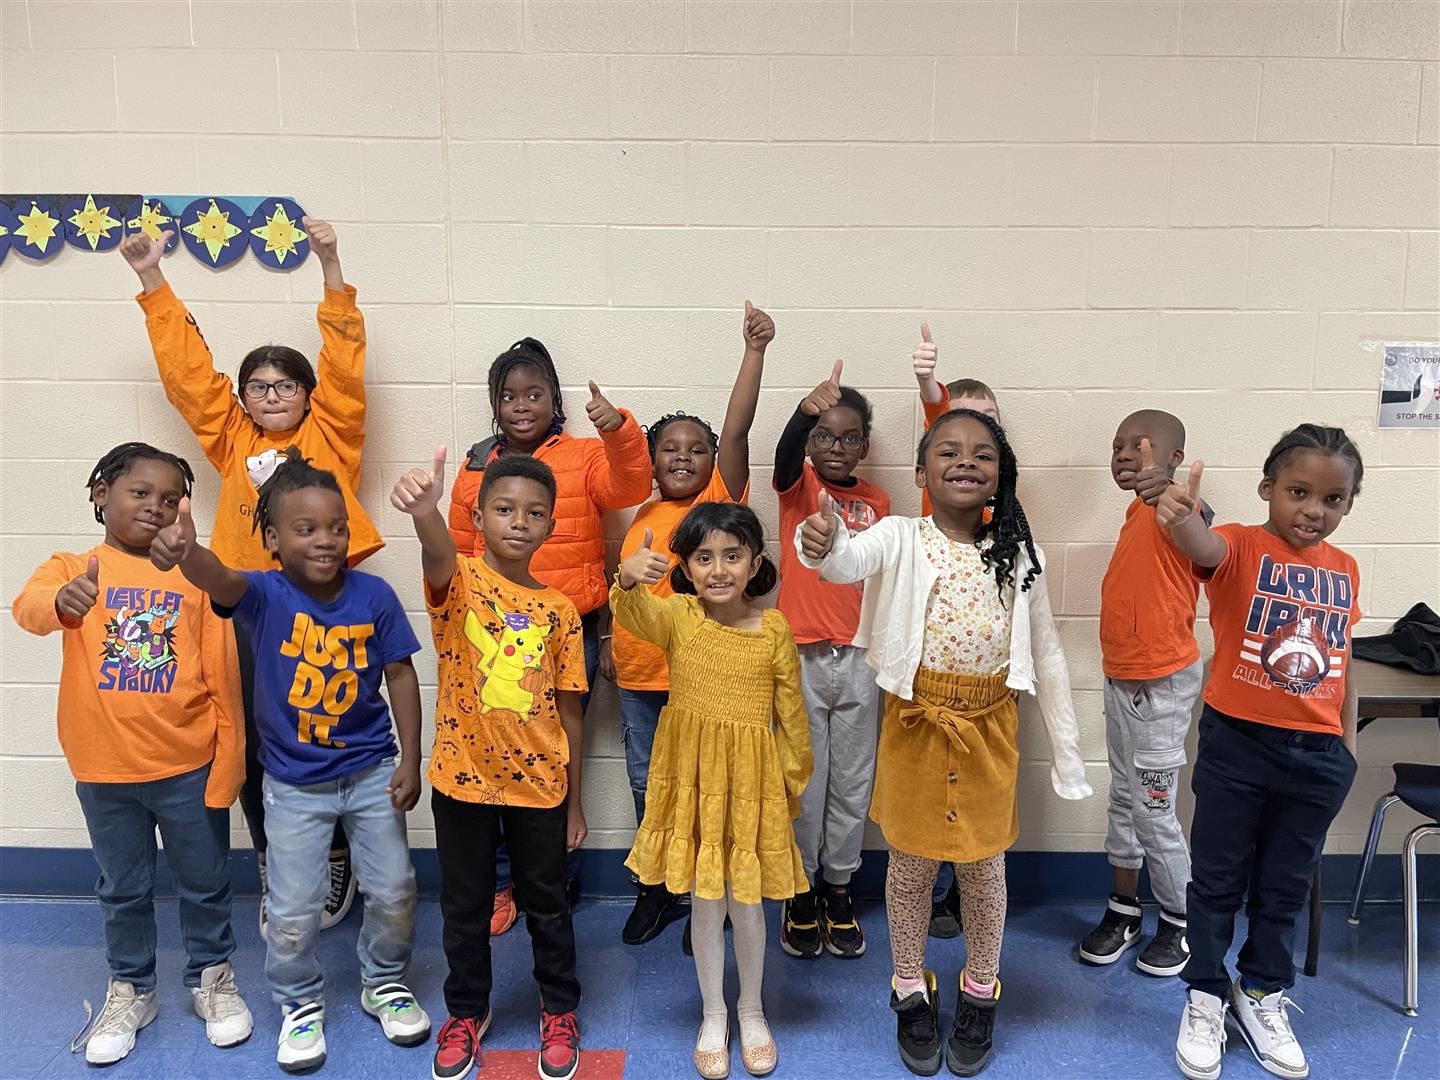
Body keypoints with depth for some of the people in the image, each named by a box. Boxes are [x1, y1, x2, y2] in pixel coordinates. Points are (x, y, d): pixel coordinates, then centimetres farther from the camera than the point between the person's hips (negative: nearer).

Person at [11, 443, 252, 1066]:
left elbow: (222, 678, -1)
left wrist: (228, 763, -3)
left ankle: (212, 978, 35)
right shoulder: (72, 569, -1)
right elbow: (28, 607, -25)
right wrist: (62, 601, -49)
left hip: (190, 768, 0)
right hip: (104, 772, 1)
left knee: (205, 885, 14)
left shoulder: (194, 578, -2)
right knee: (123, 892, 18)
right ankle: (130, 991, 38)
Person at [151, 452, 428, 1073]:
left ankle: (384, 983, 39)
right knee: (292, 911, 7)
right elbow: (219, 580, -41)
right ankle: (300, 1005, 35)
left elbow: (400, 676, -5)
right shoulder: (265, 596, -17)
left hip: (371, 771, 1)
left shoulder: (374, 596, -13)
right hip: (294, 783, -1)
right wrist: (187, 552, -65)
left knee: (394, 890, 11)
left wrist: (410, 762, -5)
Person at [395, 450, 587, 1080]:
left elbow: (569, 709, 2)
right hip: (463, 776, -1)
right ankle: (466, 1011, 38)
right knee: (464, 908, 16)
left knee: (547, 904, 16)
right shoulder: (459, 583, -10)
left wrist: (574, 802, 5)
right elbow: (438, 556, -37)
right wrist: (424, 509, -61)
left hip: (539, 783, 1)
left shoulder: (558, 609, -3)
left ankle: (559, 1011, 37)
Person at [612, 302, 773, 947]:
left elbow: (737, 431, -18)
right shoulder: (642, 517, 8)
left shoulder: (720, 500, -6)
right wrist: (610, 644, 7)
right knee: (647, 785, 16)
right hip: (639, 675, 5)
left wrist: (755, 350, -25)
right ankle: (657, 889, 34)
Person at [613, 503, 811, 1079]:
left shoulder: (774, 629, -7)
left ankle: (752, 1010, 38)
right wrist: (628, 579, -54)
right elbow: (632, 613, -32)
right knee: (704, 902, 13)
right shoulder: (676, 616, -9)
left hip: (752, 780, 0)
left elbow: (791, 714, 1)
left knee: (747, 901, 13)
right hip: (692, 776, 0)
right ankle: (713, 1015, 35)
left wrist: (794, 782, 8)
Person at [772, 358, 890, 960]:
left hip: (858, 658, 3)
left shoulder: (877, 501, 6)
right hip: (802, 655, -3)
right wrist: (805, 409, -49)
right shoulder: (799, 485, -4)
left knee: (853, 781, 12)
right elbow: (784, 454, -28)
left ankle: (839, 887, 29)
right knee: (803, 780, 7)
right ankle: (801, 889, 25)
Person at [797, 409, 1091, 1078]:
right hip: (915, 723, -1)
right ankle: (911, 993, 34)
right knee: (910, 865, 13)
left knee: (983, 866, 15)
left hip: (989, 728, 2)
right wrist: (822, 545, -57)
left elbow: (1046, 657, 4)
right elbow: (850, 560, -33)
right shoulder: (900, 539, -9)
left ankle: (980, 994, 37)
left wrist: (1067, 754, 5)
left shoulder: (1016, 554, -2)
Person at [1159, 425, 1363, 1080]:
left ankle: (1263, 996, 38)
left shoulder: (1344, 571, 5)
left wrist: (1347, 743, 12)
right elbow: (1203, 547, -37)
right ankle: (1205, 998, 29)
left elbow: (1342, 661, 13)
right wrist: (1182, 517, -60)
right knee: (1217, 879, 11)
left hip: (1317, 756, 5)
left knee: (1285, 887, 19)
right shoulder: (1242, 547, -12)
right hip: (1236, 744, -4)